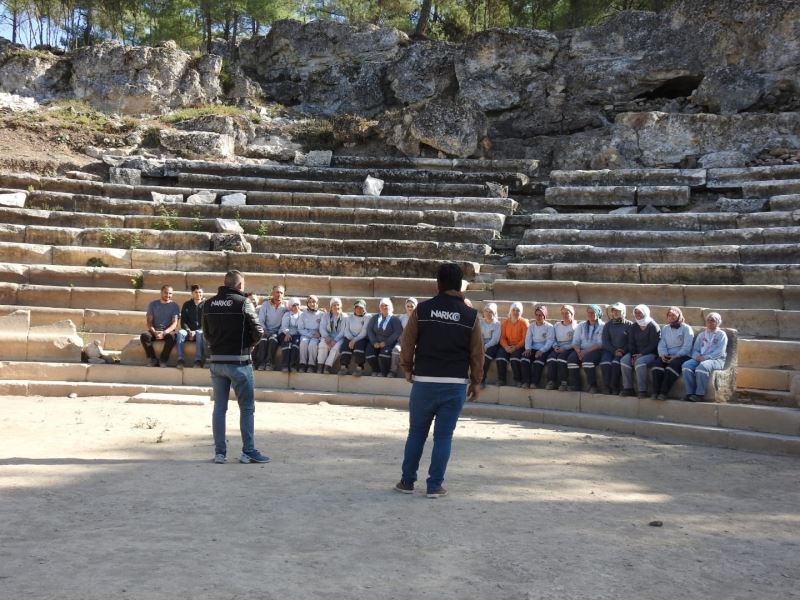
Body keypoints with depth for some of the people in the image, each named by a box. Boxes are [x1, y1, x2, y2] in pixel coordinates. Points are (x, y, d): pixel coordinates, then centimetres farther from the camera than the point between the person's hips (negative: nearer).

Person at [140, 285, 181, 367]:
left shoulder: (175, 306, 6)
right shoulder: (153, 304, 10)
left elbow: (174, 323, -4)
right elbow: (149, 322, 5)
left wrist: (164, 332, -22)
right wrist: (154, 332, -16)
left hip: (168, 331, -2)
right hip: (154, 331, 2)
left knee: (171, 336, -37)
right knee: (144, 336, -31)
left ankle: (163, 360, -27)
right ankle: (153, 360, -22)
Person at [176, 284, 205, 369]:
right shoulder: (187, 305, 12)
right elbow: (183, 322, 7)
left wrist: (196, 332, -17)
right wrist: (189, 331, -12)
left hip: (200, 331, -2)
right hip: (188, 331, 2)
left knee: (200, 333, -38)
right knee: (180, 332, -31)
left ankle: (198, 361, -45)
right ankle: (180, 360, -39)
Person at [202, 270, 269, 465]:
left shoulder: (209, 304, 5)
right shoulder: (243, 302, -10)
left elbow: (206, 332, 8)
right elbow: (258, 331, -11)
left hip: (216, 361, 5)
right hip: (238, 361, -5)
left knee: (219, 407, 10)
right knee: (247, 408, 5)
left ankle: (219, 452, 12)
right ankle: (248, 452, 7)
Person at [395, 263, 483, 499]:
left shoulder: (422, 309, -1)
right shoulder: (470, 316, -1)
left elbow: (407, 342, 2)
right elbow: (477, 353, 1)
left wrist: (407, 369, 16)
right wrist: (476, 382, 12)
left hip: (424, 380, 1)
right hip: (455, 384, 0)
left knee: (416, 433, 12)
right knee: (443, 436, 4)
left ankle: (407, 481, 18)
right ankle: (434, 486, 6)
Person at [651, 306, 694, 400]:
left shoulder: (686, 328, 5)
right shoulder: (665, 328, 22)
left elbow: (687, 347, -5)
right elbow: (661, 344, 13)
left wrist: (676, 356, -16)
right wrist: (663, 354, -8)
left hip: (681, 356, -4)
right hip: (667, 356, 4)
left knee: (672, 365, -35)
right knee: (657, 364, -27)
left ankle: (664, 392, -36)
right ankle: (655, 392, -32)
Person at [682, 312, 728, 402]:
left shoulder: (721, 334, 10)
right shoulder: (701, 334, 26)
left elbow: (720, 351, -4)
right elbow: (695, 349, 18)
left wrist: (706, 357, -16)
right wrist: (697, 356, -7)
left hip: (716, 359, -5)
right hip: (700, 359, 5)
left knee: (702, 367, -39)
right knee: (686, 365, -28)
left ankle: (699, 394, -32)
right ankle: (690, 393, -29)